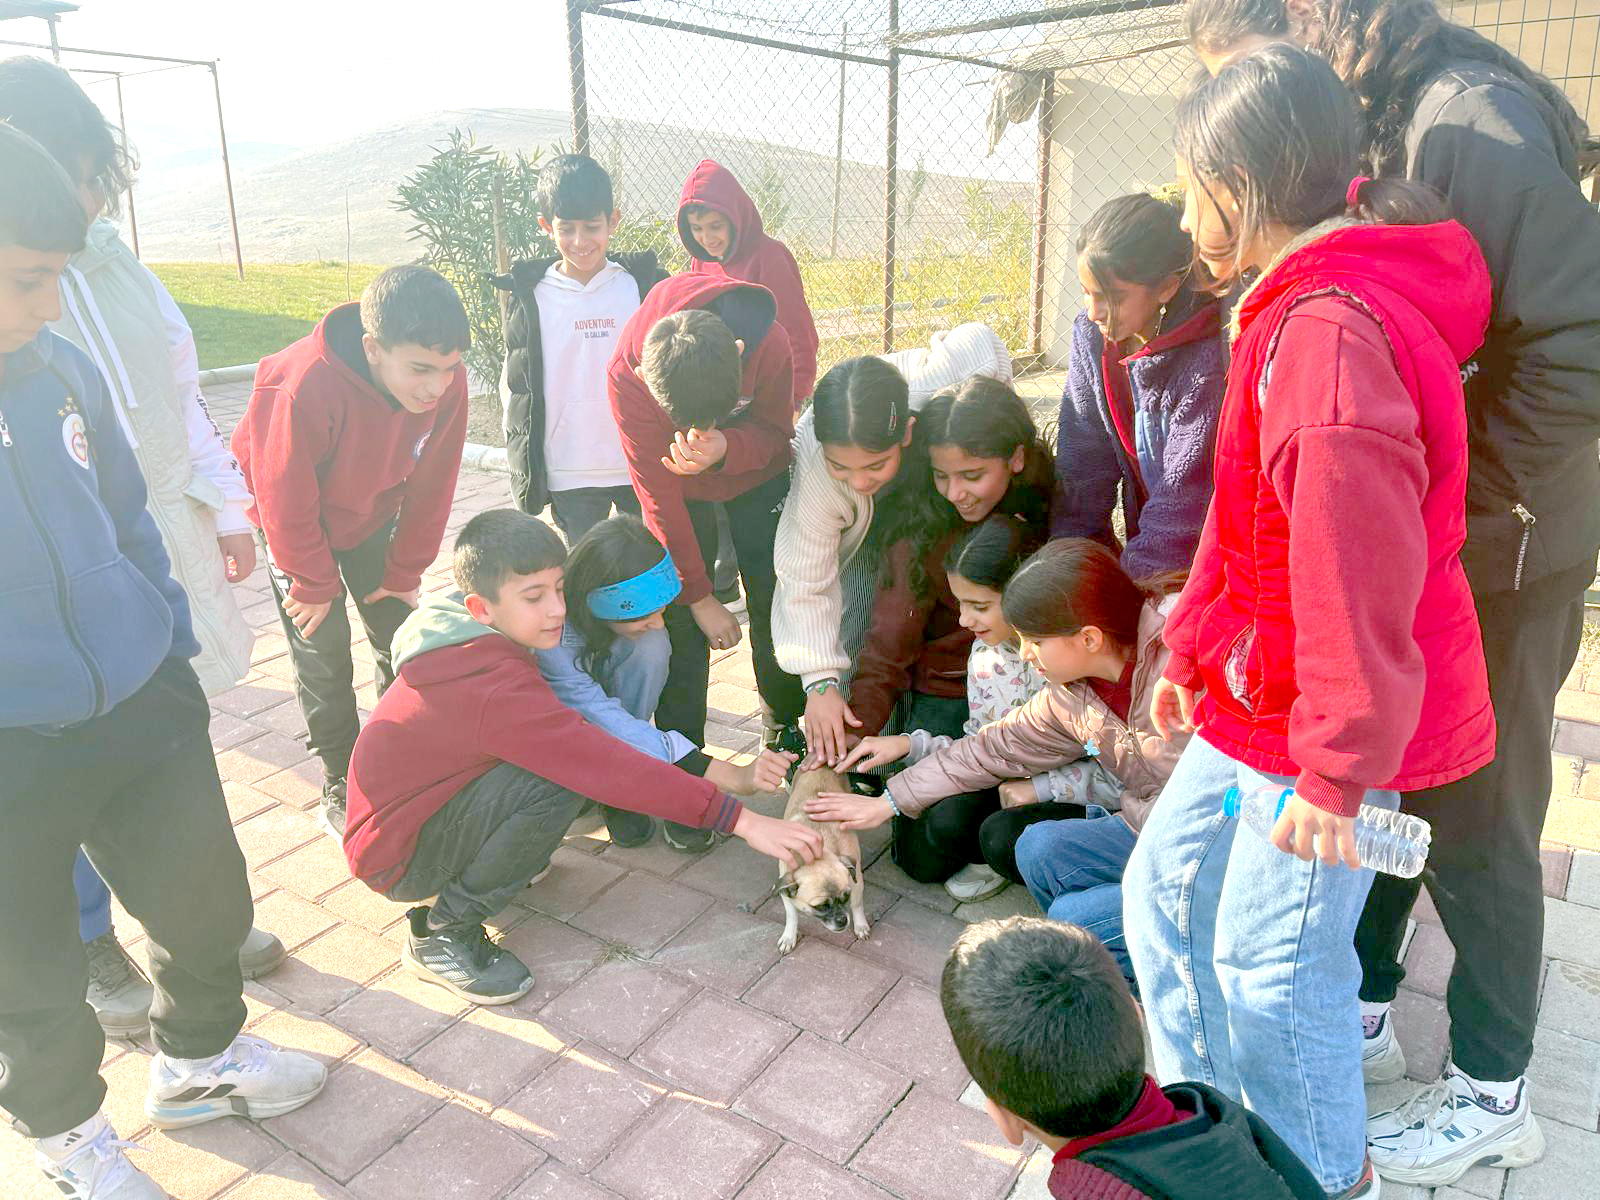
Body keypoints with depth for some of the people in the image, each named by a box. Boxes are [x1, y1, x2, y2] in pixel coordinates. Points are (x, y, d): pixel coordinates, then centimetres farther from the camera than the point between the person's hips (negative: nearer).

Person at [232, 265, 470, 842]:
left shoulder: (447, 383, -26)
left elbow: (430, 489, -11)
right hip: (295, 519, -4)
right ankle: (341, 790, 13)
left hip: (372, 514, 4)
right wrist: (315, 584, -14)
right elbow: (286, 497, -25)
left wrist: (404, 573, -4)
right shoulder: (307, 387, -40)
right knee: (323, 656, -3)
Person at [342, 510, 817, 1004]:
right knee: (562, 777, -29)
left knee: (559, 754, -6)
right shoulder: (495, 689, -33)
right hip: (396, 858, -8)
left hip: (413, 802, 8)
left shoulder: (468, 636, -4)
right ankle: (442, 932, -12)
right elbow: (606, 767, -37)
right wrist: (742, 820, -37)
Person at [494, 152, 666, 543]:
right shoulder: (529, 295, -1)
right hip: (568, 475, 0)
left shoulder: (644, 284, 0)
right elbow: (513, 385, 5)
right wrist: (525, 460, 0)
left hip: (642, 467, 1)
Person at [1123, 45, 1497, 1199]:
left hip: (1320, 725, -10)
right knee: (1167, 884, 17)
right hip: (1257, 699, 10)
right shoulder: (1299, 312, 9)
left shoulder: (1329, 332, -25)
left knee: (1271, 957, 4)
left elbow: (1360, 577, -28)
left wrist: (1336, 772, -22)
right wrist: (1193, 658, 17)